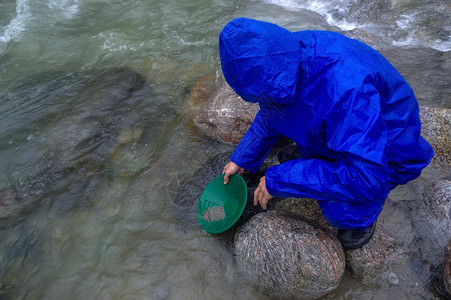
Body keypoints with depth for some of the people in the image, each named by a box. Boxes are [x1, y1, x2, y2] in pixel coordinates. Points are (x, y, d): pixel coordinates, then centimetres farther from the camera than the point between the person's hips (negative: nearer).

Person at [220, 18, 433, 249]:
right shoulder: (287, 56, -17)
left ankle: (363, 212, 8)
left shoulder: (344, 89, -44)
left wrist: (277, 181, -37)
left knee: (339, 211, -26)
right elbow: (270, 116, 3)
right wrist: (241, 159, 8)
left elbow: (366, 180, -41)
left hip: (386, 147, -7)